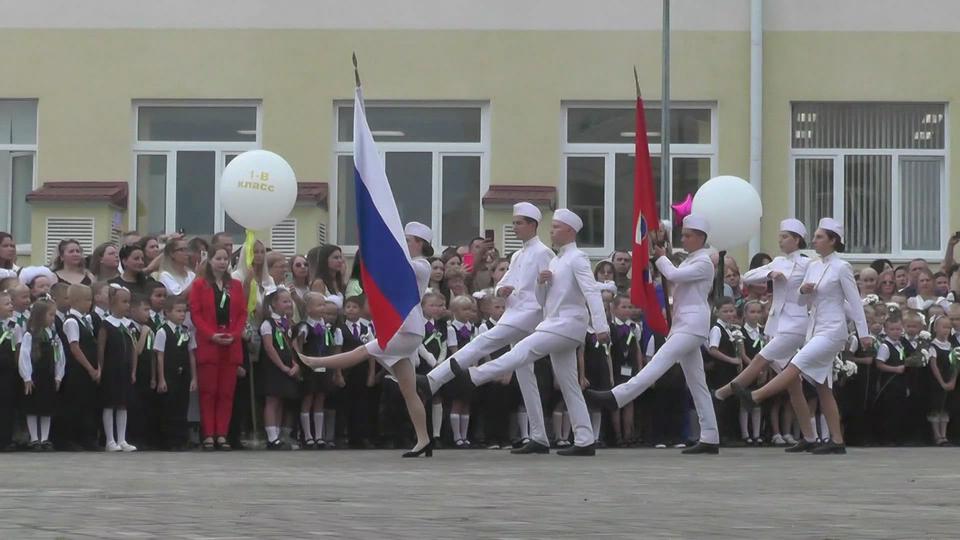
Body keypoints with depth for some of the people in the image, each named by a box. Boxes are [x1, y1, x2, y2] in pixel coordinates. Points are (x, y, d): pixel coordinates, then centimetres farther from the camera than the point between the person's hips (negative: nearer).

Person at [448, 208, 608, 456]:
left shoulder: (577, 259, -7)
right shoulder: (555, 262, 21)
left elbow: (592, 292, -18)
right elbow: (543, 298, 22)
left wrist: (601, 327, -28)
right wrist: (541, 281, -2)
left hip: (568, 324, -10)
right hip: (555, 324, 10)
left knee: (523, 351, -19)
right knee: (569, 387, 6)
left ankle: (474, 377, -22)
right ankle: (585, 441, 4)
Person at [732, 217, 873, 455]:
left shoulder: (841, 268, -7)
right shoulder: (813, 267, 14)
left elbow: (854, 302, -8)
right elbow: (803, 301, 18)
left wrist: (864, 334, -10)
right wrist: (803, 291, -5)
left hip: (832, 330, -8)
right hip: (815, 328, 8)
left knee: (795, 366, -21)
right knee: (823, 387, 4)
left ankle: (755, 397, -28)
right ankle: (837, 441, 5)